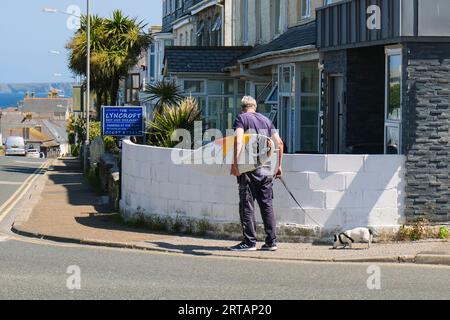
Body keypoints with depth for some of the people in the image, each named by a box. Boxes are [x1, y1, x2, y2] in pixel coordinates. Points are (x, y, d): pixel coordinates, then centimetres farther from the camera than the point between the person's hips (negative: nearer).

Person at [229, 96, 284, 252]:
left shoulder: (241, 119, 1)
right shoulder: (266, 120, 17)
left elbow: (239, 140, -16)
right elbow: (279, 142, 13)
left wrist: (235, 163, -22)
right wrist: (279, 166, 19)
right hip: (267, 169, 5)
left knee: (247, 205, 0)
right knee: (267, 205, 9)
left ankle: (249, 242, -2)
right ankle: (271, 241, 8)